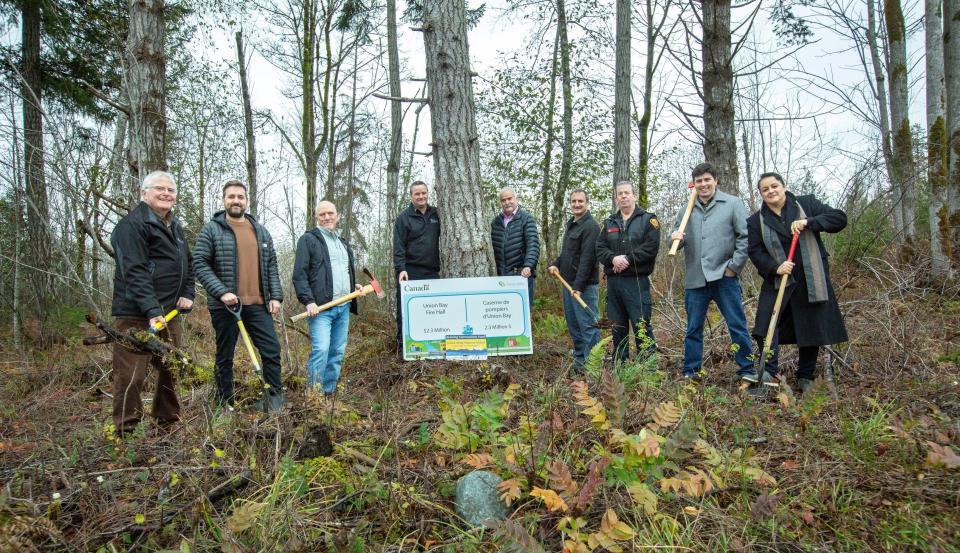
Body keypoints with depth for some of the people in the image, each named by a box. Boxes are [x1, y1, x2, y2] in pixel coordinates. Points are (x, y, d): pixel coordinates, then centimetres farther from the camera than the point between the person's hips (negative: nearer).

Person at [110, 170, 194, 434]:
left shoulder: (175, 227, 18)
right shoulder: (132, 225, -10)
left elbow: (187, 264, 27)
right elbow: (134, 272, -20)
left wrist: (188, 294, 10)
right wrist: (152, 310, -27)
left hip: (170, 313, 9)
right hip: (137, 315, -8)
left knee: (171, 370, 15)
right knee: (131, 375, -6)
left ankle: (169, 422, 28)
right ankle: (125, 432, 6)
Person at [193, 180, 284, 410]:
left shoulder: (261, 231, 13)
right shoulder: (211, 229, -1)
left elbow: (271, 266, 13)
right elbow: (200, 264, -7)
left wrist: (276, 296, 3)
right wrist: (221, 292, -18)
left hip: (257, 305, 4)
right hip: (225, 305, -4)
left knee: (272, 350, 1)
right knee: (225, 357, 7)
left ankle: (274, 400, 11)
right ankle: (224, 405, 19)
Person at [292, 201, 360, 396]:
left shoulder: (343, 243, 23)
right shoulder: (308, 239, 1)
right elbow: (299, 275, -6)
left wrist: (354, 287, 12)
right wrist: (308, 301, -17)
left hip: (343, 307, 7)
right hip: (321, 307, -7)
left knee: (338, 352, 7)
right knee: (321, 349, -17)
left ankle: (329, 391, 16)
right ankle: (313, 393, -8)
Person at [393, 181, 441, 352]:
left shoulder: (435, 214, 12)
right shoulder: (404, 217, 0)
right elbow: (398, 246, -5)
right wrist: (401, 268, -15)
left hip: (432, 272, 4)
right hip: (410, 272, -4)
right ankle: (403, 346, 6)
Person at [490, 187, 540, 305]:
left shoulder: (526, 219, 0)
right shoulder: (495, 222, 14)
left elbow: (533, 244, -11)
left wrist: (528, 265, -25)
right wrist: (496, 271, 12)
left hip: (522, 274, -4)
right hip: (501, 275, 4)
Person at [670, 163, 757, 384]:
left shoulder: (733, 204, 2)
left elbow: (745, 237, -2)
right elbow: (677, 240, 14)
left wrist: (734, 266, -7)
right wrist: (675, 238, -10)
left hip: (724, 277, -3)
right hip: (695, 279, 3)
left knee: (738, 326, 1)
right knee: (693, 329, 9)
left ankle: (747, 370, 11)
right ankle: (690, 372, 17)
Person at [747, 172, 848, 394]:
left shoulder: (807, 204, 2)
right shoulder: (756, 221, 4)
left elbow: (839, 218, -4)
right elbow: (755, 251, 0)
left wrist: (809, 222, -19)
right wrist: (774, 267, -18)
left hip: (811, 281, 0)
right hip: (777, 281, 0)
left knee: (811, 327, 5)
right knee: (767, 322, -15)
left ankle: (805, 377, 19)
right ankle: (770, 372, -7)